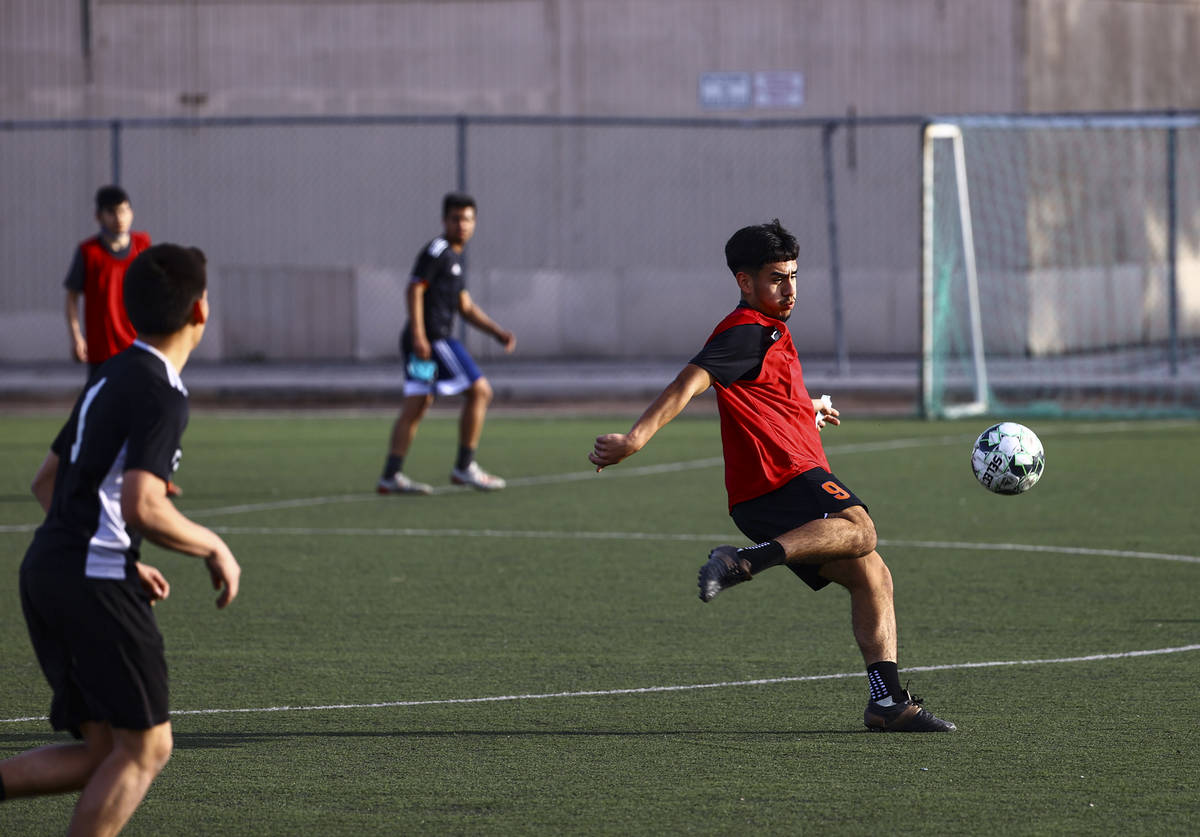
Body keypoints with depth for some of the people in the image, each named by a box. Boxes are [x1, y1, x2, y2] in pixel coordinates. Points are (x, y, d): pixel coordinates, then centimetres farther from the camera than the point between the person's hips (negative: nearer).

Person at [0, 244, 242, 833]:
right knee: (145, 747, -1)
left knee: (104, 751, 12)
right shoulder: (161, 396, -12)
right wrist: (213, 548, -8)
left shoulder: (109, 379, 17)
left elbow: (47, 482, 25)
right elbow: (142, 508, -24)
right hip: (96, 582, -9)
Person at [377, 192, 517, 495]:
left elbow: (466, 307, 27)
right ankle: (464, 467, -4)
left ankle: (391, 476, 5)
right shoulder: (436, 251, -8)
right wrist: (419, 335, -23)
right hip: (431, 339, -10)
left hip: (421, 342, 10)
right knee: (480, 391, -7)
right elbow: (415, 290, -15)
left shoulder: (454, 258, 22)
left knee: (417, 405, 7)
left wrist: (498, 332, 18)